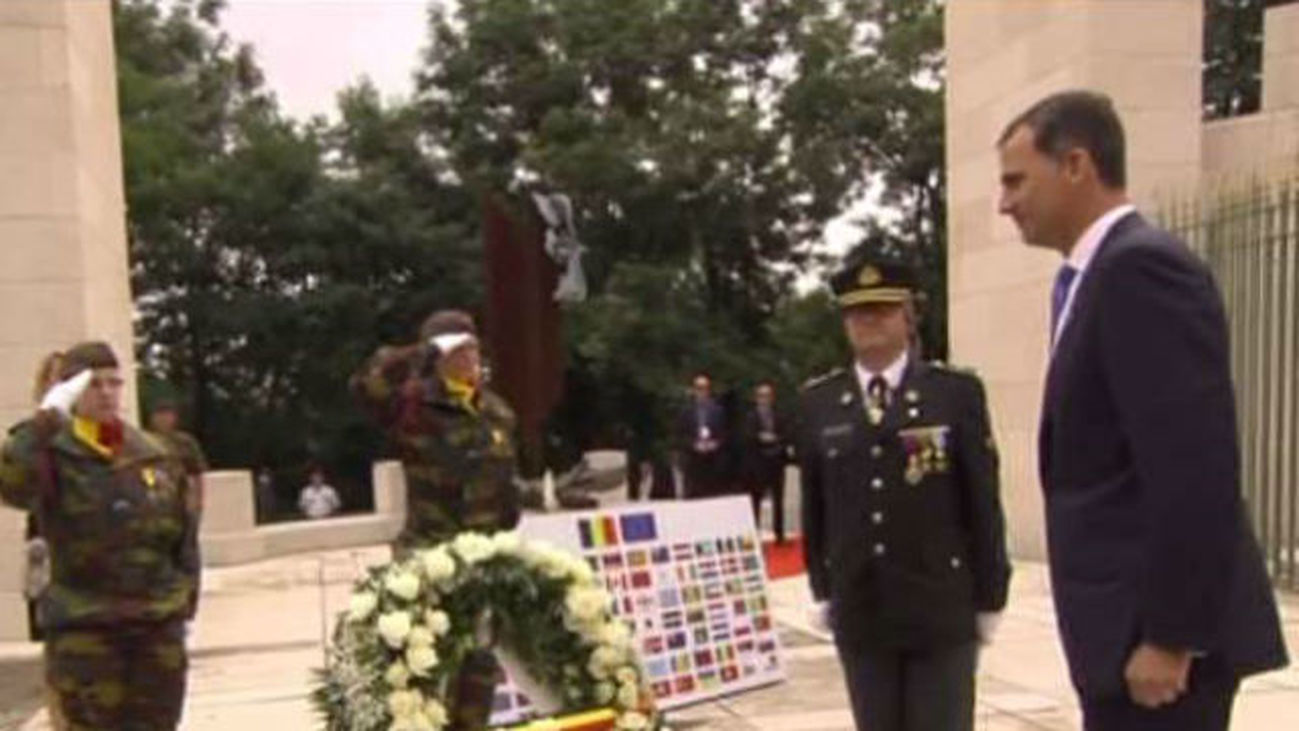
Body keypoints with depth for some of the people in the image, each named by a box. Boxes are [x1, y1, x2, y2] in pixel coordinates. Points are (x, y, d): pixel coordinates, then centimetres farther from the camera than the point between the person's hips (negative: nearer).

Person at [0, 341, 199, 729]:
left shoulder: (155, 457, 6)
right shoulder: (54, 457, -5)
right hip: (83, 628, -3)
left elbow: (184, 537, 11)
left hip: (159, 625, 4)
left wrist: (183, 603, 9)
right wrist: (47, 418, -26)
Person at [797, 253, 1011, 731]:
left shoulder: (957, 392, -4)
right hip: (858, 611, 2)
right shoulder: (817, 403, 3)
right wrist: (823, 591, 9)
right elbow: (813, 504, 7)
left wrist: (989, 598, -2)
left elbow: (983, 501, -3)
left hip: (942, 608, -2)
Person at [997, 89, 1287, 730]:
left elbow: (1195, 469, -23)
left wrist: (1168, 636, -20)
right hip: (1137, 625, 10)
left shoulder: (1142, 265, -15)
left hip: (1159, 633, -10)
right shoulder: (1101, 276, 16)